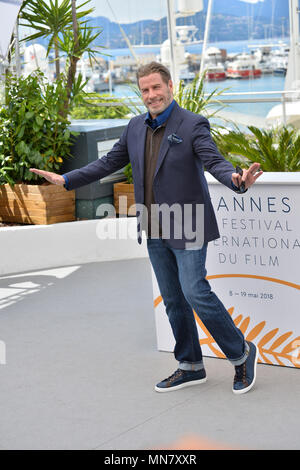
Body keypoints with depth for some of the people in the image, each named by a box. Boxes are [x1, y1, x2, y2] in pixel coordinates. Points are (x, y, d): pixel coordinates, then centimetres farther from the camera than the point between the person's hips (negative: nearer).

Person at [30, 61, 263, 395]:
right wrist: (67, 180, 15)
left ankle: (241, 354, 7)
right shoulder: (136, 127, 9)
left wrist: (237, 180, -43)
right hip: (154, 231, 7)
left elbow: (215, 162, -21)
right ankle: (190, 367, 25)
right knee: (173, 300, 12)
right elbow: (109, 162, 17)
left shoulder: (192, 125, -10)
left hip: (187, 228, -6)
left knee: (195, 293, -12)